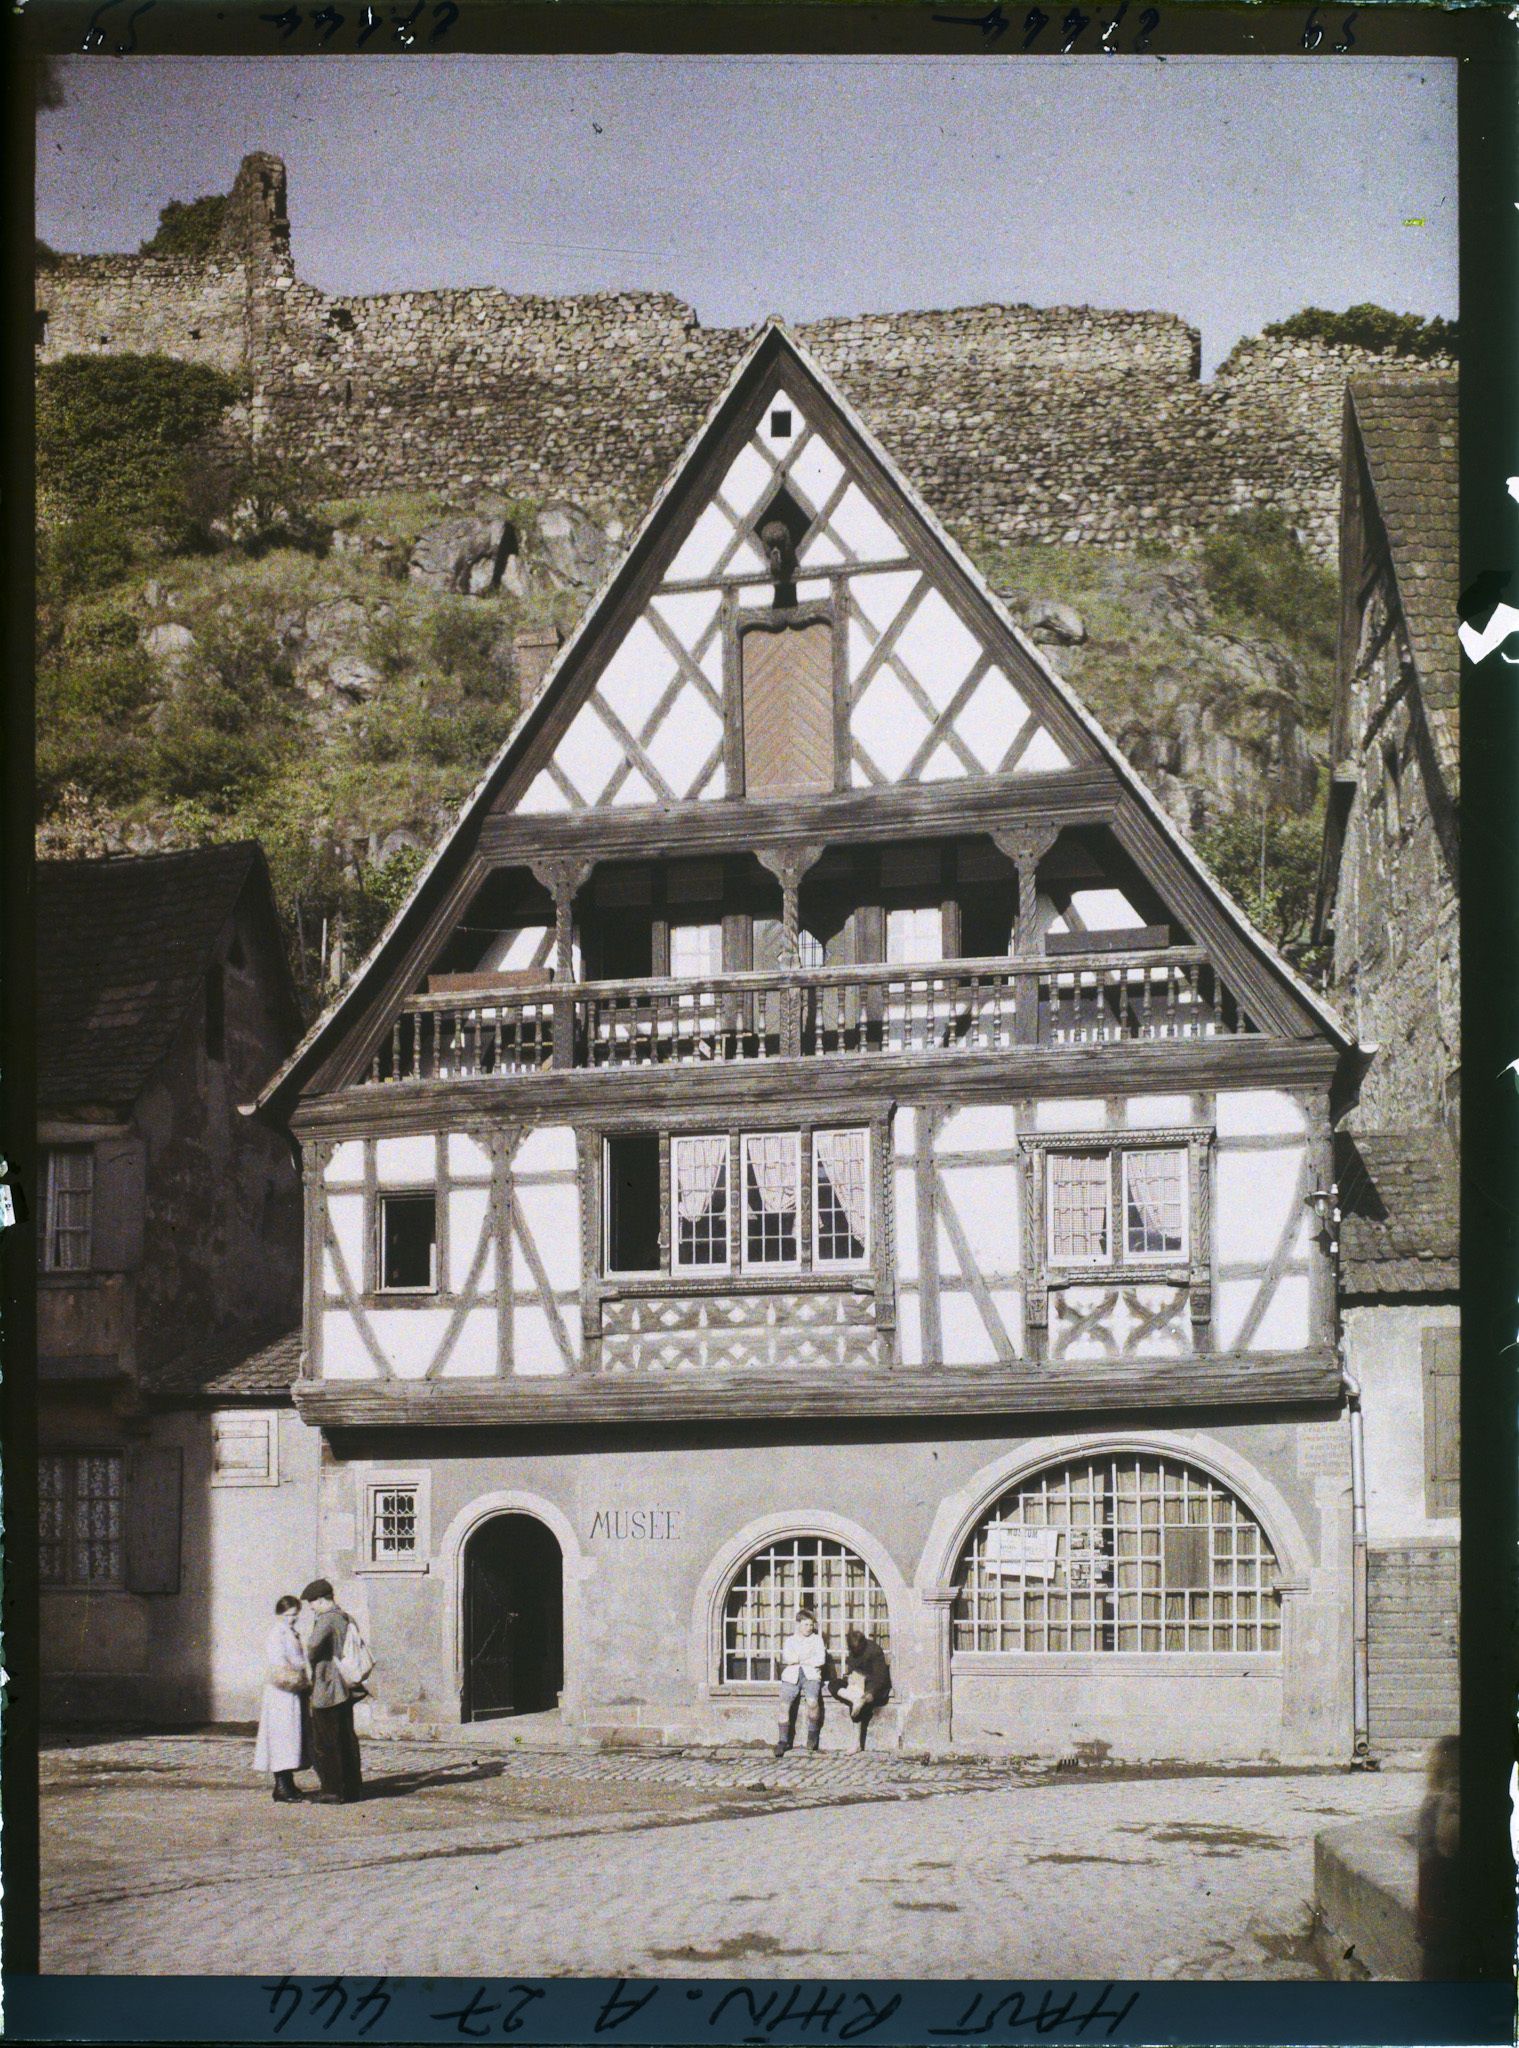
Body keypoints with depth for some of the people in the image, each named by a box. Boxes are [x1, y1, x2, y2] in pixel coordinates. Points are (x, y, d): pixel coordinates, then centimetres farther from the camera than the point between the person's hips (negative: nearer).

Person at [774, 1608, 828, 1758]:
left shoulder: (817, 1640, 17)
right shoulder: (789, 1640, 19)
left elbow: (820, 1660, 1)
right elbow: (786, 1658, -1)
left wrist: (798, 1660, 1)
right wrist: (810, 1659, -4)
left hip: (811, 1676, -1)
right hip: (791, 1677, 1)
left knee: (812, 1701, -31)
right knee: (784, 1705, -23)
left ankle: (813, 1734, -7)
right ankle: (783, 1741, -15)